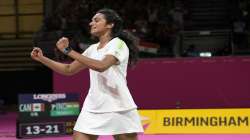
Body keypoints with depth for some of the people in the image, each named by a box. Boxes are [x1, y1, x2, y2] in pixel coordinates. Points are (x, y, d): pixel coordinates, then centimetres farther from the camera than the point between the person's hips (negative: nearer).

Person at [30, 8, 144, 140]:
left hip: (118, 109, -6)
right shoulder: (92, 49, 14)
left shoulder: (118, 44, -8)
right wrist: (42, 58, 10)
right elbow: (69, 69, 20)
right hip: (93, 109, 6)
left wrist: (68, 51, -24)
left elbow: (101, 66, -26)